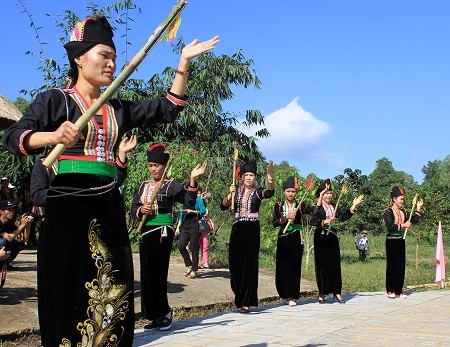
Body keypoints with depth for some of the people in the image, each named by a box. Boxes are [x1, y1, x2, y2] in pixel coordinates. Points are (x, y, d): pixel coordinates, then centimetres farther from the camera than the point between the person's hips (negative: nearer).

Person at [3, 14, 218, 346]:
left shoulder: (118, 108, 17)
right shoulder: (55, 100, 2)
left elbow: (168, 108, 12)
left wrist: (184, 62, 6)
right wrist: (54, 136, -30)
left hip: (109, 208, 5)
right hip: (67, 205, -5)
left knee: (111, 296, 5)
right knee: (68, 291, -1)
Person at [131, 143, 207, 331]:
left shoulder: (171, 185, -3)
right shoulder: (143, 186, 13)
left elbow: (189, 201, -15)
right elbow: (133, 208, 14)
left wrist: (192, 180, -25)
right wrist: (141, 210, -8)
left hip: (163, 232, -6)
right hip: (146, 231, 6)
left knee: (156, 273, -9)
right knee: (146, 274, 6)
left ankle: (164, 312, 7)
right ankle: (157, 315, 15)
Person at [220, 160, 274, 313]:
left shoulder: (258, 191, 1)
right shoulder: (236, 191, 9)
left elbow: (270, 192, -22)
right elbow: (223, 206, 1)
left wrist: (269, 174, -36)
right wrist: (230, 194, -15)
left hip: (252, 230, -2)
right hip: (237, 229, 3)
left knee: (249, 264, -3)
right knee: (235, 262, 3)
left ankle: (245, 301, 0)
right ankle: (239, 295, 24)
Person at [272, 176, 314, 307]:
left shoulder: (300, 205, 3)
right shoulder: (279, 206, 6)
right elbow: (274, 222, -4)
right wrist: (286, 218, -17)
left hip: (296, 238, -1)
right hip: (283, 238, 1)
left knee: (295, 267, -1)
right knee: (282, 267, 3)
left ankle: (293, 297, 3)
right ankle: (285, 295, 16)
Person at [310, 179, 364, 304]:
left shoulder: (334, 207, 13)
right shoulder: (317, 206, -5)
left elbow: (343, 217, 3)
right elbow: (312, 221, -17)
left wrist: (353, 206, -4)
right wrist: (325, 222, -25)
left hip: (332, 238, 5)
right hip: (321, 238, -5)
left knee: (335, 264, 5)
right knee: (322, 265, -1)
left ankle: (337, 292, 12)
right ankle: (322, 293, 7)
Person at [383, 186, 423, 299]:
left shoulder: (403, 212, 11)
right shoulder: (388, 212, -8)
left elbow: (414, 220, 6)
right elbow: (390, 226, -19)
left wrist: (418, 209, 3)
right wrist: (403, 225, -20)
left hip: (401, 240, 6)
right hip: (392, 240, -6)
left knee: (401, 265, 6)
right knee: (392, 265, -2)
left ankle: (399, 290, 12)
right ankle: (390, 291, 5)